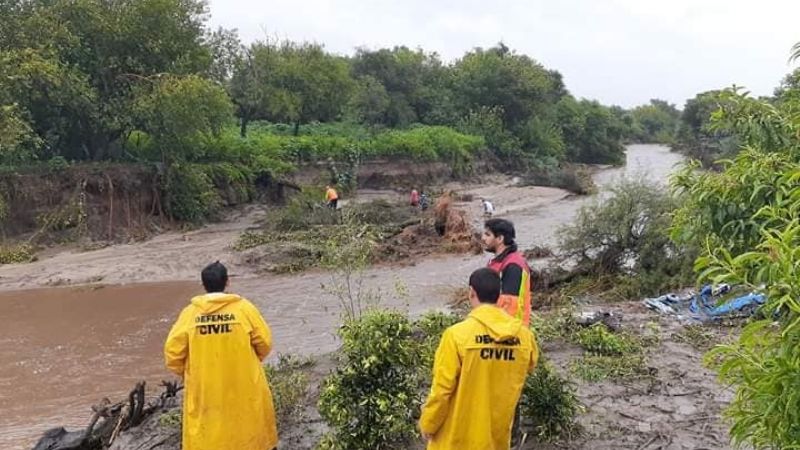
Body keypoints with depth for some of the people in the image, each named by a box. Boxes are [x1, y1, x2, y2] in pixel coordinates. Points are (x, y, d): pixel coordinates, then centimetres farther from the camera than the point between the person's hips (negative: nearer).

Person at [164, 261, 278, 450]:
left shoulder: (190, 312, -8)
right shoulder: (244, 308, -11)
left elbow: (173, 350, -6)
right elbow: (264, 342, -7)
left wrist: (184, 372, 13)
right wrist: (253, 360, 14)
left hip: (204, 387, 1)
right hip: (243, 382, 0)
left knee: (204, 431, 13)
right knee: (248, 419, 20)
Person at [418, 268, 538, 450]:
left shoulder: (457, 334, -22)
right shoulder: (524, 336, -9)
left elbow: (441, 389, -17)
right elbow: (528, 367, 13)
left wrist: (428, 424, -2)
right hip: (498, 435, 4)